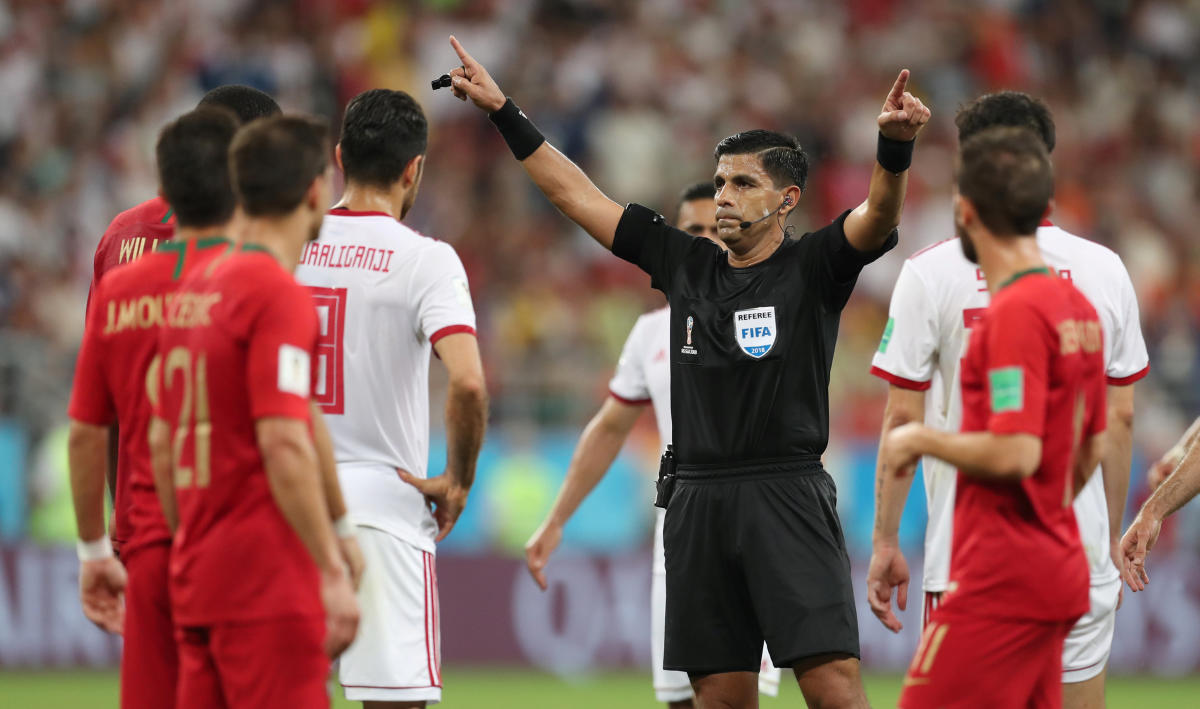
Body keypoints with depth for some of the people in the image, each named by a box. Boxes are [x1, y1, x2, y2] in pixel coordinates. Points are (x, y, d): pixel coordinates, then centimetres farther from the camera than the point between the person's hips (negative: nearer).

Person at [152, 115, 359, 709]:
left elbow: (161, 442, 18)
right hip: (268, 587, -8)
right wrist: (332, 572, -17)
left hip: (197, 580, 8)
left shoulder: (191, 294, 14)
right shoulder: (280, 296, -12)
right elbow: (284, 443, -19)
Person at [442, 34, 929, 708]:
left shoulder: (813, 269, 0)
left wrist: (895, 146, -39)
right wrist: (504, 113, 16)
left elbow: (879, 215, -19)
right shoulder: (687, 265, 12)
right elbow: (578, 195, 16)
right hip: (697, 496, 5)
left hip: (786, 497, -5)